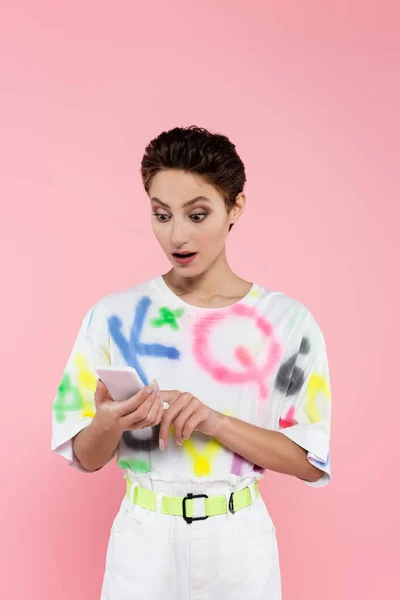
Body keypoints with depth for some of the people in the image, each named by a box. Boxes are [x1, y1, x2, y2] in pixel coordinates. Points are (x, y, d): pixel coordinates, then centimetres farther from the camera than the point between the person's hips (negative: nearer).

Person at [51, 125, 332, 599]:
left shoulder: (287, 321, -9)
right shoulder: (113, 315, -7)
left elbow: (312, 460, -8)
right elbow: (86, 457, -2)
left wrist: (215, 421, -22)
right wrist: (110, 423, -24)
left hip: (239, 541, 0)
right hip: (144, 537, 0)